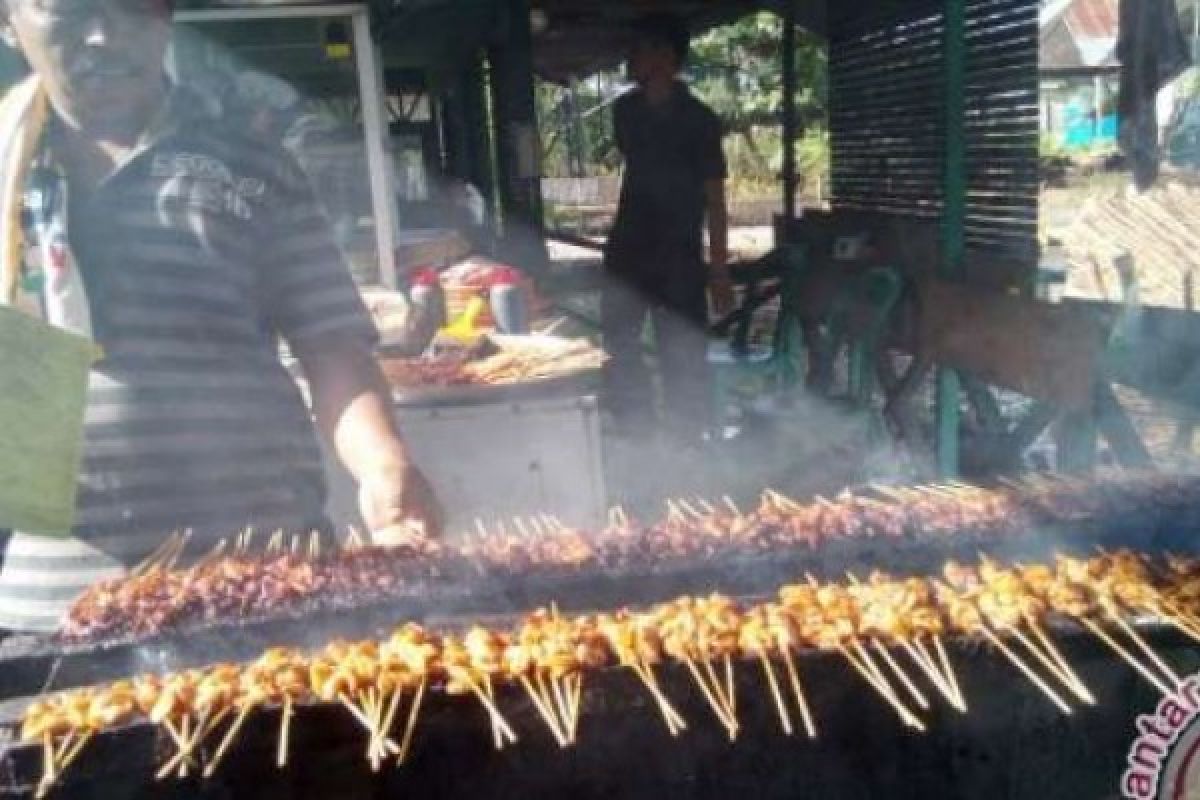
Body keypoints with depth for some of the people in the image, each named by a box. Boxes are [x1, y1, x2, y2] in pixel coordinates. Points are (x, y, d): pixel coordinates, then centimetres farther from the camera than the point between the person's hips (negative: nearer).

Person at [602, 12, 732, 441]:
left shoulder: (698, 120, -10)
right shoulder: (626, 109, 6)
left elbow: (714, 199, -10)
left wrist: (719, 270, -14)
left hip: (679, 254, -5)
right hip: (628, 247, 5)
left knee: (683, 355, -1)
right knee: (618, 344, 8)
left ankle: (688, 439, 12)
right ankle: (635, 431, 22)